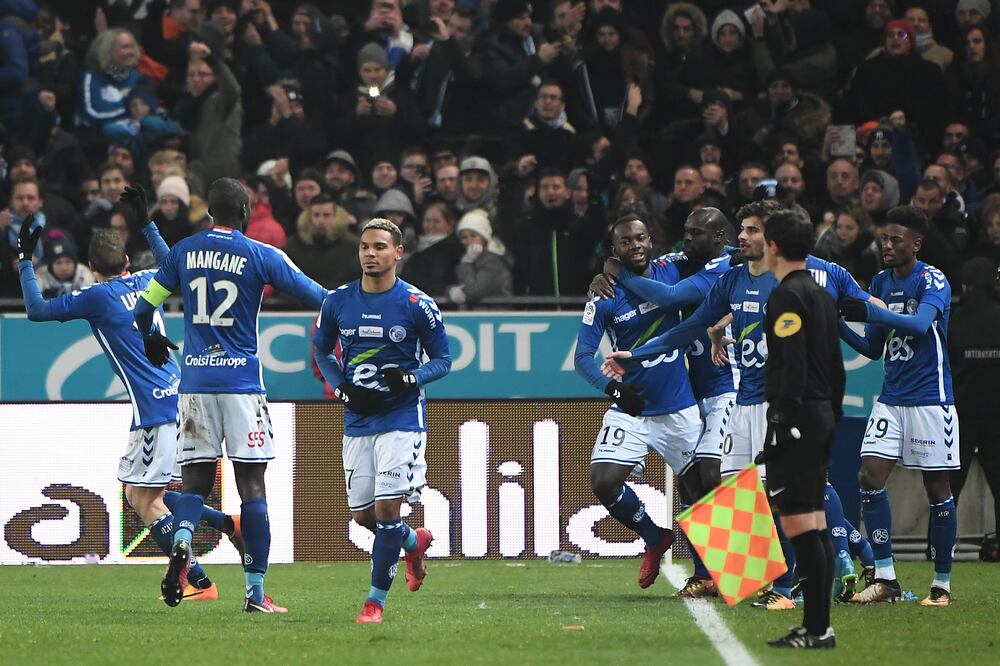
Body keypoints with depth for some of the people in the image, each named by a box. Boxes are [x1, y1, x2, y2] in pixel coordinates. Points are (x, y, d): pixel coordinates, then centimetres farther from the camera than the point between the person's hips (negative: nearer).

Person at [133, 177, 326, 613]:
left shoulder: (183, 252, 6)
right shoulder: (260, 255, -4)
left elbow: (144, 308, 13)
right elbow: (317, 298, -1)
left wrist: (150, 340, 35)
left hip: (195, 381, 3)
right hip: (241, 380, -3)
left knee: (196, 479, 8)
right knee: (251, 485, 1)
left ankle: (182, 540, -24)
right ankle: (255, 592, 0)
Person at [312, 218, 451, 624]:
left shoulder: (417, 305, -7)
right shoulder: (338, 302, 2)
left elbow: (442, 359, 1)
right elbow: (321, 351, 16)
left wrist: (410, 379, -18)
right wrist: (341, 388, -2)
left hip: (402, 418, -4)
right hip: (357, 421, 4)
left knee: (387, 508, -12)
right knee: (362, 514, 8)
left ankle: (376, 599, -1)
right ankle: (414, 542, 40)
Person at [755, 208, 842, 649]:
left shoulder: (787, 295, -12)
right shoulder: (822, 295, 17)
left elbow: (793, 367, -20)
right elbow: (837, 368, 20)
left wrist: (781, 424, -21)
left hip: (796, 415, -10)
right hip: (822, 417, 10)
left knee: (798, 522, -10)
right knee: (815, 523, 11)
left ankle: (817, 628, -13)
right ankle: (818, 625, 12)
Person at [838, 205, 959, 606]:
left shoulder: (933, 281, -9)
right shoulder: (880, 283, 10)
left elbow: (920, 324, -28)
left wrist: (869, 313, -37)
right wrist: (839, 327, -1)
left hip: (930, 400, -6)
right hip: (891, 399, 6)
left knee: (937, 490, 0)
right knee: (871, 476, -8)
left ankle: (942, 584, 9)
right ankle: (885, 579, -3)